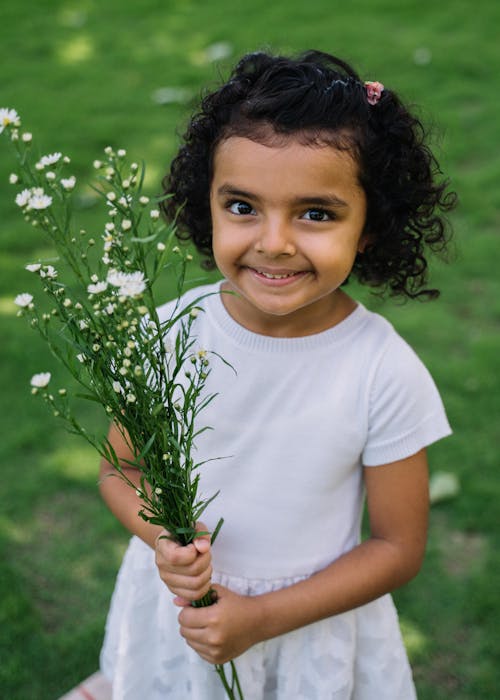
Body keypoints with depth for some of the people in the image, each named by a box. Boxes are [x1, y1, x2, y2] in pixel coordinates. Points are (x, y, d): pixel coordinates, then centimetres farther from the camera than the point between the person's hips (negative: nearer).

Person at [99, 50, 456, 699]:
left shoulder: (388, 375, -22)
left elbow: (398, 547, -12)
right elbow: (121, 470, -3)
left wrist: (262, 617, -17)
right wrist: (162, 535, -23)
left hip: (314, 620, -1)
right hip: (176, 602, 2)